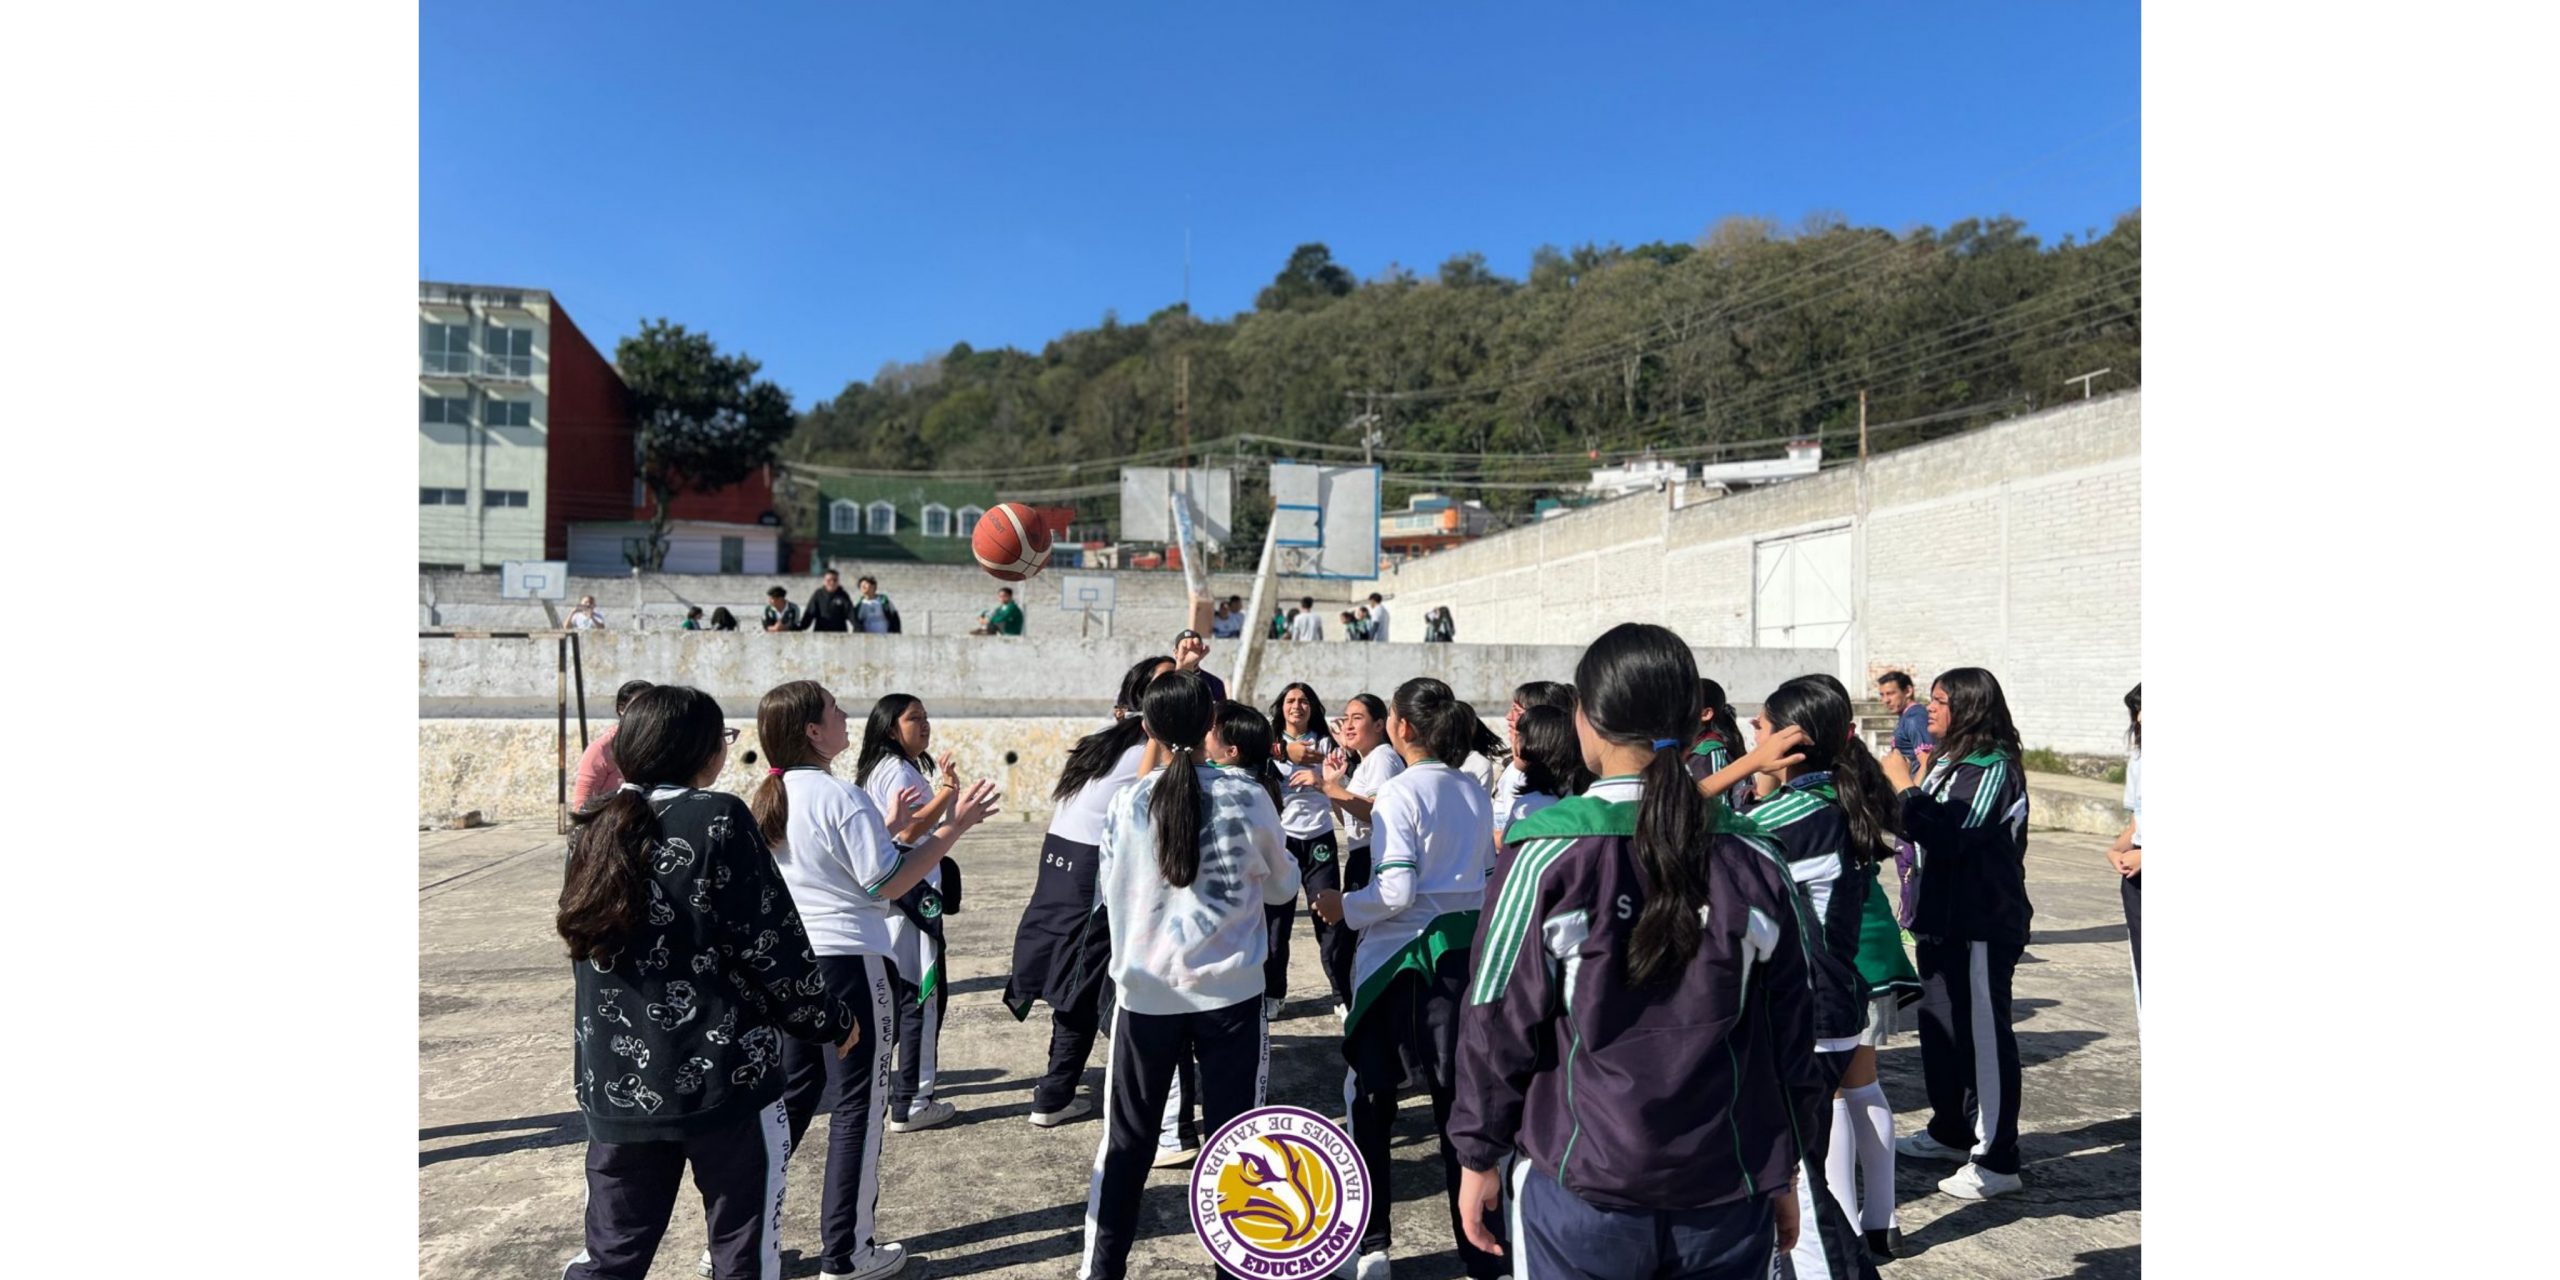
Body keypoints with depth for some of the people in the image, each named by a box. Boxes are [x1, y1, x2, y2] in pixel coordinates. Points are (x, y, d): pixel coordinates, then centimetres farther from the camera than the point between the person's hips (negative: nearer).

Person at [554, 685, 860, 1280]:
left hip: (615, 1085, 6)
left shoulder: (595, 829, 4)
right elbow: (772, 945, -13)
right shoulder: (718, 820, -15)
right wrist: (833, 1019, 0)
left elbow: (593, 943, 15)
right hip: (722, 1077, -6)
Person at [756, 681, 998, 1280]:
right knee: (856, 1104, 5)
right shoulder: (842, 796, -18)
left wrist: (891, 828, 22)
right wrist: (954, 825, -15)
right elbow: (888, 883, -17)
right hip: (846, 962, -8)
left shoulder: (770, 799, 7)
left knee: (793, 1095, 19)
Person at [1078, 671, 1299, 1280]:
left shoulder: (1128, 802, -8)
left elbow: (1107, 891, 6)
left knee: (1125, 1141, 15)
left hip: (1147, 992, 1)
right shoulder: (1248, 797, -10)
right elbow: (1283, 885, 5)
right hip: (1231, 990, -1)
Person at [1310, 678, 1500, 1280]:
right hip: (1466, 950, 6)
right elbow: (1484, 879, 12)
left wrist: (1344, 906, -4)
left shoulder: (1400, 793, -14)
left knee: (1370, 1095, 12)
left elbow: (1396, 892, -20)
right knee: (1458, 1096, 12)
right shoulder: (1476, 794, 7)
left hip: (1404, 954, -6)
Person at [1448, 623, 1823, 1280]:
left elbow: (1498, 1025, -9)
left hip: (1582, 1194, -2)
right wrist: (1782, 1172, 15)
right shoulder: (1756, 861, -5)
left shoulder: (1545, 855, -15)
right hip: (1728, 1199, 3)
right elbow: (1791, 1038, 3)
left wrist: (1479, 1157, 4)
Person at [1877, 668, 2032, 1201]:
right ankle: (1950, 1131, 34)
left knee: (1984, 1037, -3)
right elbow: (1926, 830, 16)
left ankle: (1996, 1160, 7)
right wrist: (1908, 785, 3)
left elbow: (1948, 836, -25)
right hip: (1942, 918, 10)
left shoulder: (1994, 768, -16)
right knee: (1939, 1026, 19)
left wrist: (1904, 786, -18)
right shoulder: (1949, 760, 11)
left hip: (1982, 926, -10)